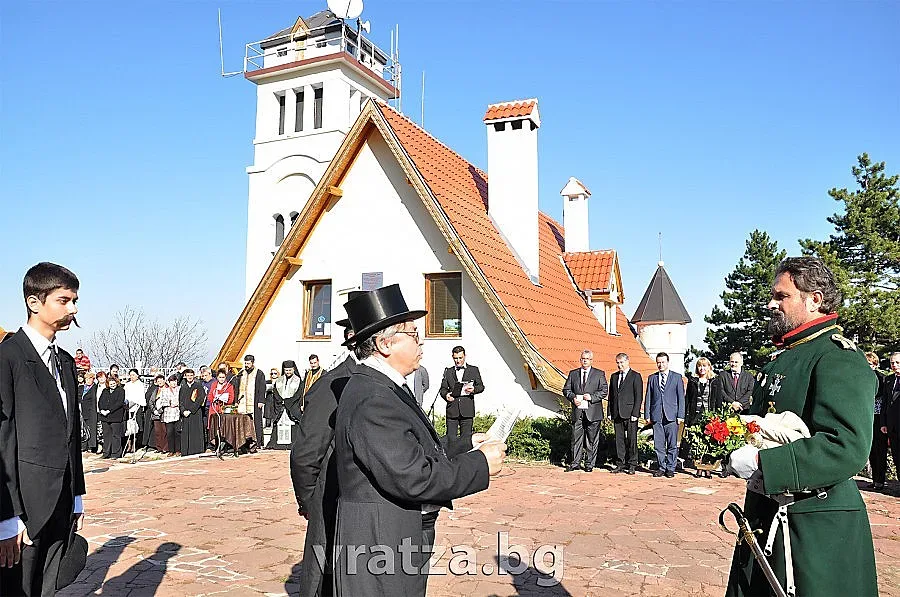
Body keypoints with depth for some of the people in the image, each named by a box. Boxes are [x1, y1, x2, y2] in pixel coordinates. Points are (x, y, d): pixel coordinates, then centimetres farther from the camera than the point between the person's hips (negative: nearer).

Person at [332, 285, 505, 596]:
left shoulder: (385, 389, 9)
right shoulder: (373, 401, -24)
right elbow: (413, 479, -27)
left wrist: (463, 449, 5)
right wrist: (480, 464, -17)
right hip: (379, 548, -10)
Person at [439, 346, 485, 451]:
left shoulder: (474, 370, 13)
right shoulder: (448, 371, 16)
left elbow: (481, 386, 10)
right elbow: (443, 388, 12)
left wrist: (473, 389, -13)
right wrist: (446, 395, -11)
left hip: (467, 410, -1)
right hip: (452, 409, 1)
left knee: (466, 438, 0)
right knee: (450, 438, -2)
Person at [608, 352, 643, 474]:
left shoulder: (636, 376, -2)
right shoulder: (614, 376, 15)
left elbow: (639, 396, -6)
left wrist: (635, 414, -13)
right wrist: (610, 412, 9)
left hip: (630, 414, -5)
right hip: (617, 414, 5)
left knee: (631, 439, 0)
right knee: (619, 439, 7)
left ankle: (632, 465, 8)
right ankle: (620, 464, 13)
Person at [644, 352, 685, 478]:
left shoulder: (677, 377, 6)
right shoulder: (652, 378, 12)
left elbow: (681, 398, 3)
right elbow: (648, 398, 11)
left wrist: (680, 415, -4)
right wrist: (647, 415, 4)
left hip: (672, 416, -2)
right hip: (656, 416, 2)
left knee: (672, 444, 0)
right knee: (658, 444, 3)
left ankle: (670, 468, 11)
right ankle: (661, 467, 14)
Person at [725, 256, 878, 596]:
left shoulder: (839, 359, -15)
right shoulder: (780, 359, 14)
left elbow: (848, 448, -27)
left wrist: (762, 463, -27)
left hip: (818, 530, -9)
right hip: (765, 517, 9)